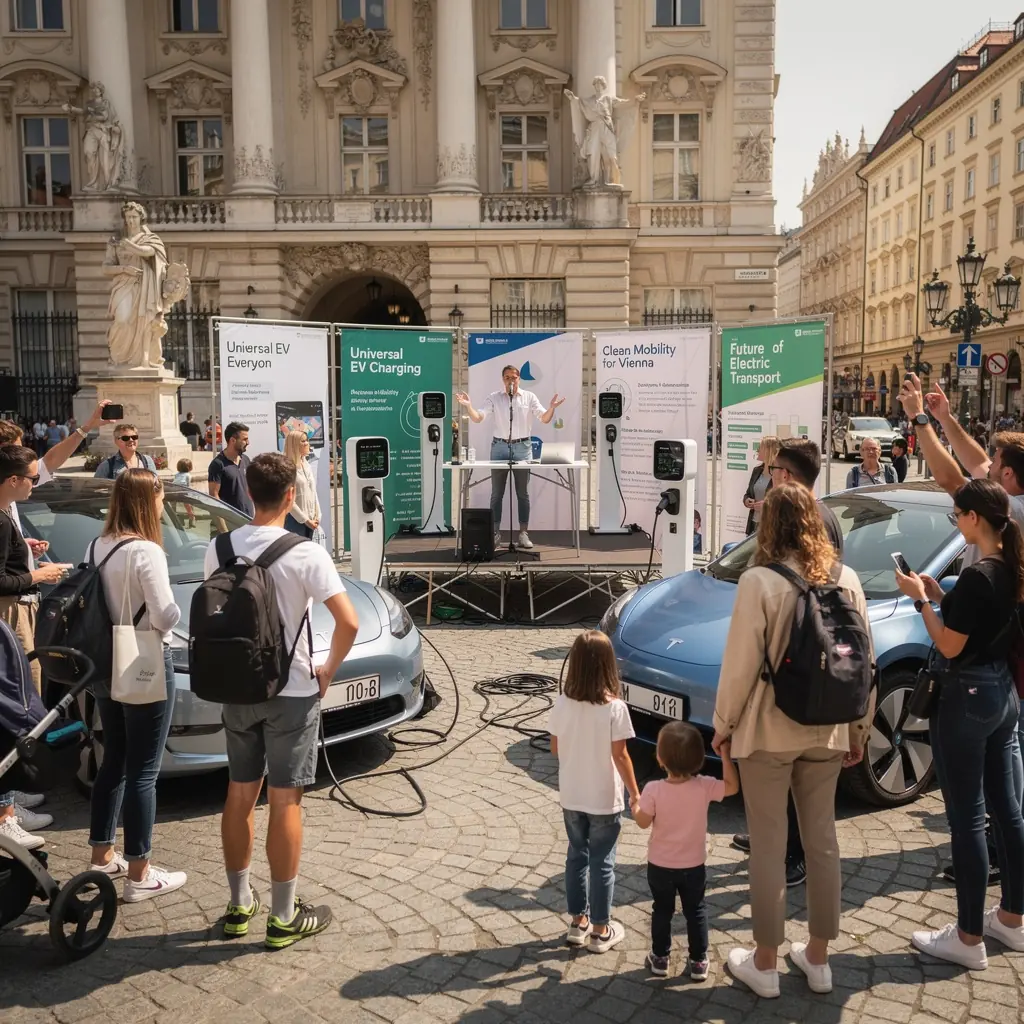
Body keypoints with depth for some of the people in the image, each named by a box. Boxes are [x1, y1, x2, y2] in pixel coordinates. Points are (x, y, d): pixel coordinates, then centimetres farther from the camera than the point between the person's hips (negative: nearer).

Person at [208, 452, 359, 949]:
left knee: (239, 794, 16)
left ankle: (239, 904, 29)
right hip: (291, 691, -5)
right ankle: (284, 917, 14)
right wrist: (328, 670, -6)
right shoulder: (304, 553, -16)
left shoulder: (220, 548, -2)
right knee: (284, 802, 3)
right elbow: (348, 622, -22)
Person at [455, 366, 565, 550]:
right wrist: (468, 406, -25)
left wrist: (552, 407, -25)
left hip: (522, 447, 0)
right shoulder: (494, 398, 1)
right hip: (500, 447, 0)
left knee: (523, 493, 5)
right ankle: (495, 533, 13)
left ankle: (524, 533, 11)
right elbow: (478, 418, -7)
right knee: (497, 493, 5)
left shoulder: (529, 397, 1)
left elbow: (545, 419, -5)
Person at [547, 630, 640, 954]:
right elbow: (620, 756, -15)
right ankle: (601, 930, 19)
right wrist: (635, 792, -3)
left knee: (576, 856, 18)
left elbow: (555, 748, 2)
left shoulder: (562, 703, -9)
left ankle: (578, 922, 28)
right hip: (604, 799, -3)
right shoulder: (615, 708, -19)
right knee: (602, 862, 9)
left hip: (571, 797, 3)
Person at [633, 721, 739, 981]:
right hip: (693, 866, 1)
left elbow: (643, 822, -13)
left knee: (662, 910, 18)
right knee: (695, 911, 18)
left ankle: (660, 959, 29)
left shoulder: (653, 790, -24)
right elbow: (733, 786, -6)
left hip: (660, 865, -1)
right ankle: (699, 962, 26)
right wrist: (725, 753, -8)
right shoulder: (704, 786, -20)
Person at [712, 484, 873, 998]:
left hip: (767, 731, -5)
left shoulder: (759, 581, -16)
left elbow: (741, 664, -14)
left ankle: (764, 964, 19)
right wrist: (859, 729, 15)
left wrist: (723, 724, 0)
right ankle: (818, 959, 29)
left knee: (767, 845, 7)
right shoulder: (847, 579, -1)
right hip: (826, 732, 5)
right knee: (822, 840, 16)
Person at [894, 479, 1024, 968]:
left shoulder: (976, 575, -22)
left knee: (966, 819, 0)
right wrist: (940, 597, 9)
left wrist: (921, 600, -10)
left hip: (967, 698, -9)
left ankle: (969, 938, 10)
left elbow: (950, 646, -18)